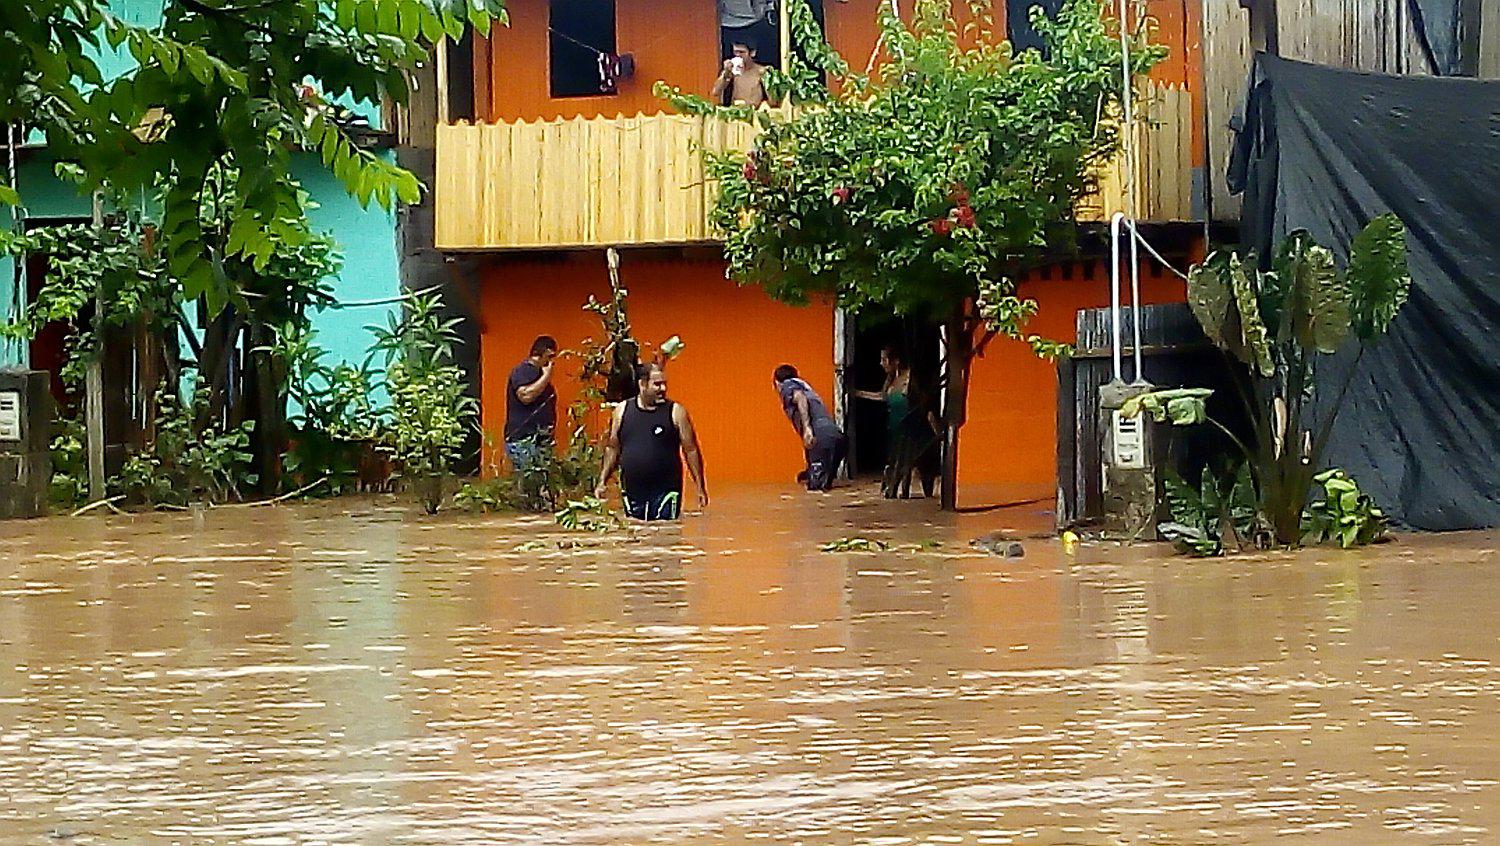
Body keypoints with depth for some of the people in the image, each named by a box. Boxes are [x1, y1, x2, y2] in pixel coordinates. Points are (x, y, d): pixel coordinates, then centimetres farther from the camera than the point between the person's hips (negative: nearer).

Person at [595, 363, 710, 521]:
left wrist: (701, 488, -2)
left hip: (666, 492, -3)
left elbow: (691, 450, 0)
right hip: (632, 493, 3)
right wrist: (602, 481, 8)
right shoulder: (622, 410, 5)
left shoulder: (675, 412, -2)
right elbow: (613, 448, 14)